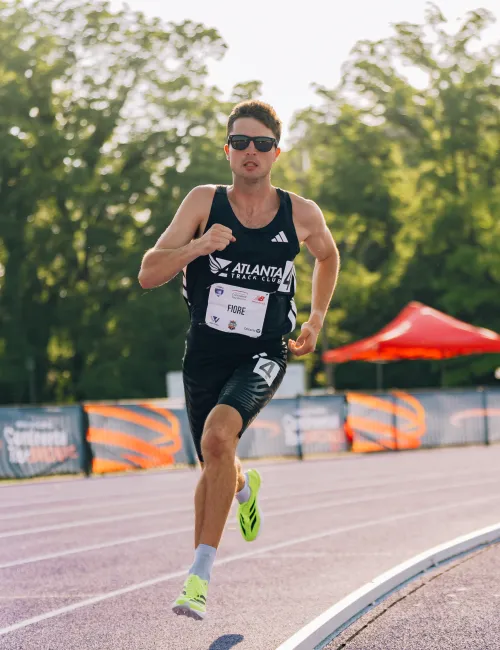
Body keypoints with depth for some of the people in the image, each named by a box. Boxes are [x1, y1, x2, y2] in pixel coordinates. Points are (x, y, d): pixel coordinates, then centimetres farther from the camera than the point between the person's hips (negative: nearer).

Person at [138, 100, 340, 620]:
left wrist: (316, 320, 12)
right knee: (213, 470, 16)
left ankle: (200, 571, -24)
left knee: (218, 435, -30)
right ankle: (244, 488, 57)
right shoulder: (204, 202, -7)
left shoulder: (301, 215, -5)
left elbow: (328, 256, 20)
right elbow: (148, 274, -13)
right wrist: (198, 246, -30)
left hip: (262, 356, -2)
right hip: (205, 353, 2)